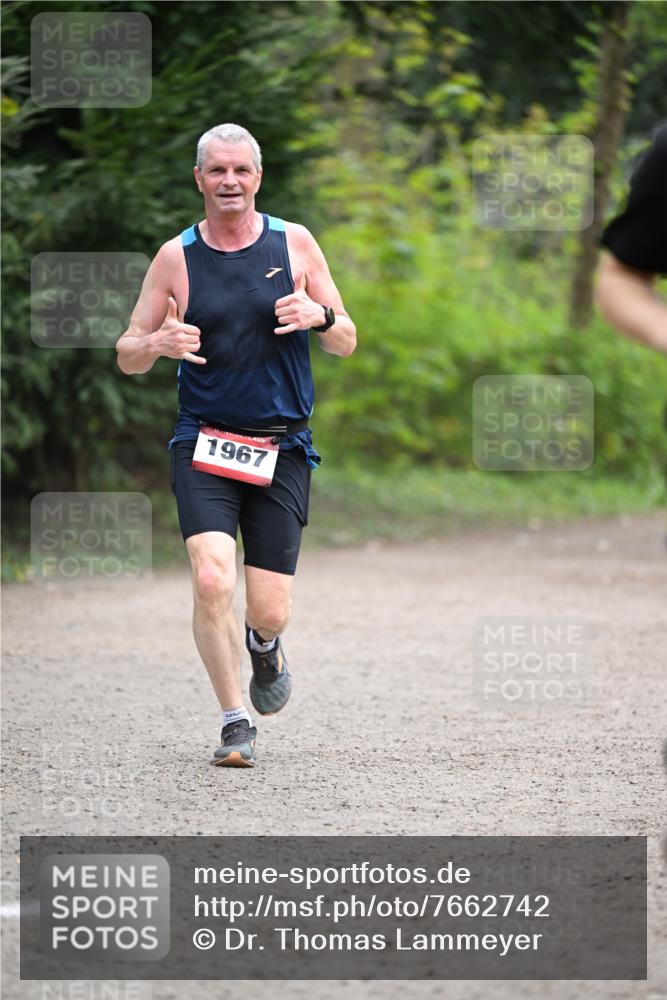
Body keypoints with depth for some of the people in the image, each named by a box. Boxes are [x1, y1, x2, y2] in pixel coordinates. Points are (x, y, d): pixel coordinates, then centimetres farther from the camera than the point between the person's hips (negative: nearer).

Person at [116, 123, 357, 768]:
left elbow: (346, 344, 9)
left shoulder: (294, 243, 4)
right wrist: (158, 343, -17)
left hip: (282, 449, 1)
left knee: (269, 611, -2)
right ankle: (235, 723, -8)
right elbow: (127, 357, 6)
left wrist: (320, 316, -14)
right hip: (203, 444, -1)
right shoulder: (176, 257, 2)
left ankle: (263, 648, 37)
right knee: (211, 580, -22)